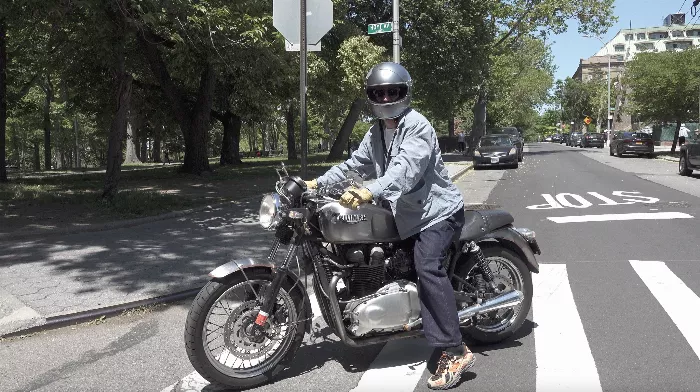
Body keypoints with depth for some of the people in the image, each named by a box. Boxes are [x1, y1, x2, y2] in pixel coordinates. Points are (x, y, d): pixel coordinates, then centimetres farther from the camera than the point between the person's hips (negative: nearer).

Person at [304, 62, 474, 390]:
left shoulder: (417, 125, -17)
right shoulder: (376, 132, 13)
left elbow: (405, 169, -33)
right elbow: (355, 163, 12)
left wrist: (370, 193, -49)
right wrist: (318, 183, 0)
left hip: (438, 210, -9)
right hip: (407, 213, 10)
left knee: (427, 265, -28)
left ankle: (454, 351, -24)